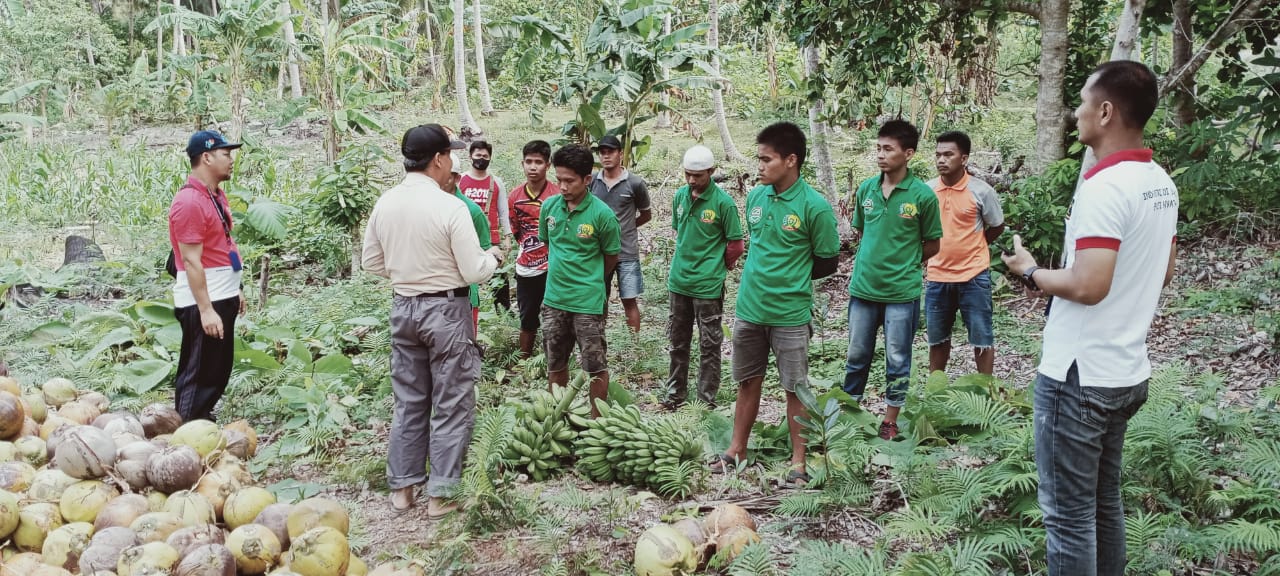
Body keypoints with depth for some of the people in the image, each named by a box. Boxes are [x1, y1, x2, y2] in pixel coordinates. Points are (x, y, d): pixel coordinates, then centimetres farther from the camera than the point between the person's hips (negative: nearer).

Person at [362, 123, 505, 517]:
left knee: (408, 401, 17)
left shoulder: (385, 203, -1)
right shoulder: (450, 207, -19)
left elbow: (371, 263, 8)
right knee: (451, 406, 6)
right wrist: (494, 256, 4)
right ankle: (441, 494, 12)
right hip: (446, 310, -6)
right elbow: (475, 272, -16)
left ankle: (402, 488, 25)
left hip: (403, 307, 6)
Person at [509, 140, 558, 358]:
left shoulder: (557, 194, -10)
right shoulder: (515, 196, 2)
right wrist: (528, 250, 10)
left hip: (551, 267, -4)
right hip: (525, 269, 4)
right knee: (527, 321, 16)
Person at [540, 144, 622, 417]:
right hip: (554, 300, 5)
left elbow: (611, 257, -1)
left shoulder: (602, 214, -14)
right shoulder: (549, 206, -2)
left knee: (595, 367, 4)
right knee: (555, 364, 16)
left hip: (588, 303, -4)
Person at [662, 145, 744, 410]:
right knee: (677, 341, 15)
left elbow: (736, 245, -7)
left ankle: (707, 398, 13)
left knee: (709, 344, 4)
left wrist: (715, 267, 3)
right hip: (679, 281, 6)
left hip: (708, 285, -6)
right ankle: (675, 393, 28)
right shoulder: (680, 196, 3)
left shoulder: (723, 202, -14)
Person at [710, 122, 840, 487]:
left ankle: (798, 462, 18)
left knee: (795, 389, 6)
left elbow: (827, 263, -6)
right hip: (749, 308, 5)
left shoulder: (814, 206, -14)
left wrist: (791, 280, -3)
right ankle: (737, 451, 29)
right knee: (748, 382, 16)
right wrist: (762, 277, 6)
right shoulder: (755, 197, 3)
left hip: (790, 314, -5)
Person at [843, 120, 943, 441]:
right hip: (863, 288, 4)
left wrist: (904, 265, 1)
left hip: (902, 291, -3)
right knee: (857, 355, 14)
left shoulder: (922, 195, -10)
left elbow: (932, 245, 0)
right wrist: (874, 261, 8)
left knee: (897, 360, 7)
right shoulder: (866, 189, 1)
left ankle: (890, 421, 21)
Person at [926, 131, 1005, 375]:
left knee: (981, 338, 6)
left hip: (973, 276, -3)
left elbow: (997, 227, 4)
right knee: (937, 338, 15)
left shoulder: (982, 191, -9)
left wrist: (969, 248, 8)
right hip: (937, 277, 4)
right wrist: (948, 248, 10)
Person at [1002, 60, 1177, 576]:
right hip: (1126, 372, 9)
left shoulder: (1104, 186, -21)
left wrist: (1030, 272, -10)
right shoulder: (1161, 182, 8)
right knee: (1104, 502, 19)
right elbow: (1163, 272, 20)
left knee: (1068, 514, 1)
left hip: (1079, 375, -9)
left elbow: (1088, 286, -26)